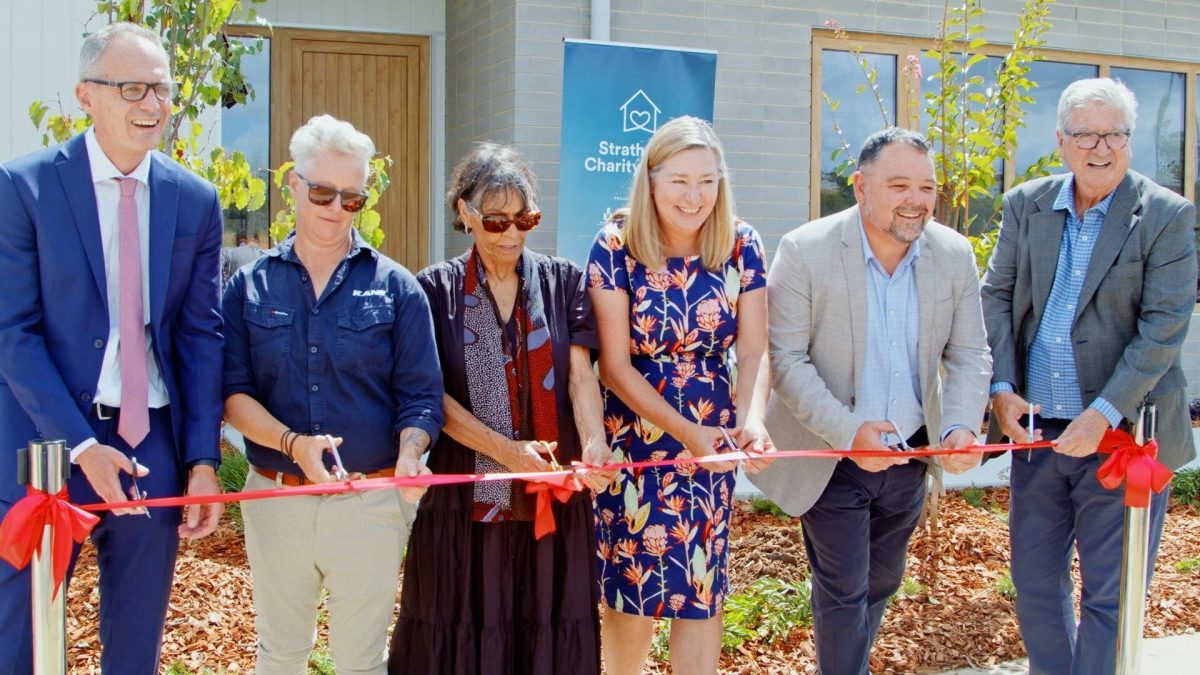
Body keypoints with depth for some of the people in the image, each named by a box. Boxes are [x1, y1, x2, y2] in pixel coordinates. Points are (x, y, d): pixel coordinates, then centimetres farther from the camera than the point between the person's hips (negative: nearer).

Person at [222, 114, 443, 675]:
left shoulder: (396, 287, 0)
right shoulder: (250, 286, 3)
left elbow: (420, 396, -2)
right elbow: (232, 392, -2)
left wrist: (408, 454, -22)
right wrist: (293, 443, -19)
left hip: (370, 501, -1)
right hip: (275, 497, 1)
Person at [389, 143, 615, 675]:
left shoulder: (563, 281, 6)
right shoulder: (436, 288, 2)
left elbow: (580, 374, -4)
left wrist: (594, 444, -23)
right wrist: (504, 449, -16)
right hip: (466, 494, -1)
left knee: (546, 626, 6)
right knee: (462, 627, 6)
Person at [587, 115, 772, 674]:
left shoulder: (740, 246, -4)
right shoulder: (615, 247, -12)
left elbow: (754, 351, -5)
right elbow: (616, 366, -12)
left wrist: (752, 418, -25)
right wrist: (685, 431, -22)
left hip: (714, 436, 2)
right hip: (635, 433, -2)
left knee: (703, 587, 6)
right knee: (632, 587, 8)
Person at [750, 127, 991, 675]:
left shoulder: (955, 254, -4)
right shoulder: (806, 251, -17)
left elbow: (968, 355, 0)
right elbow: (786, 358, -18)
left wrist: (961, 426, -18)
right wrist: (849, 433, -27)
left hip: (909, 456, 5)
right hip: (832, 459, -5)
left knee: (881, 583, 21)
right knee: (844, 589, 1)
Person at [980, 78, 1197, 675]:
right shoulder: (1025, 205, 6)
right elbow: (996, 296, 6)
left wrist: (1103, 414, -18)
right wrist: (1001, 390, -6)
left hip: (1124, 433, -4)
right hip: (1037, 427, 4)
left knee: (1109, 595, 4)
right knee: (1034, 583, 14)